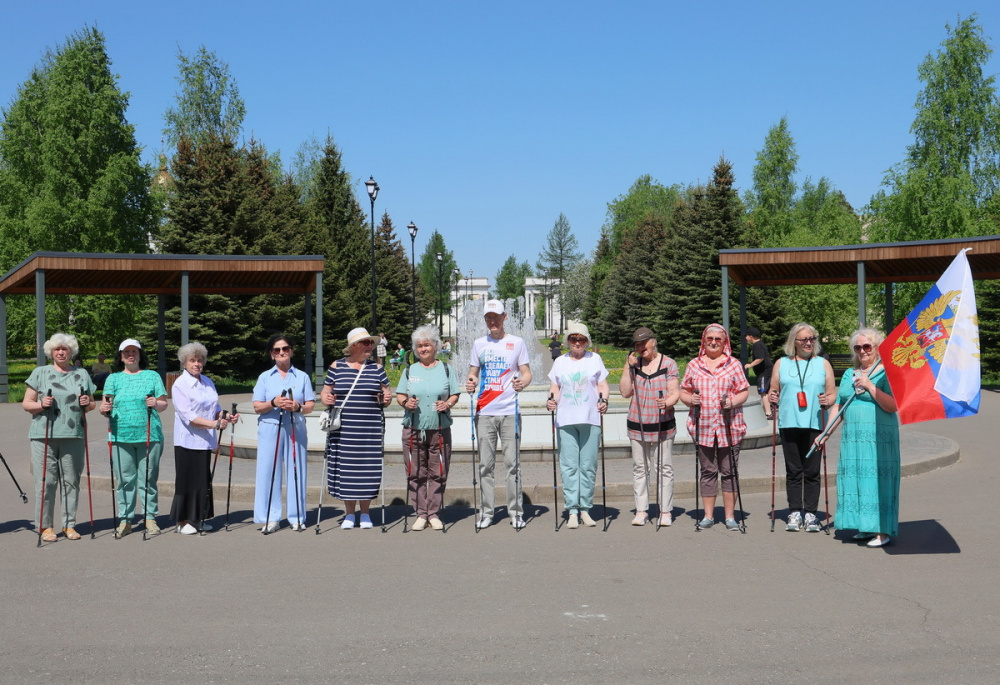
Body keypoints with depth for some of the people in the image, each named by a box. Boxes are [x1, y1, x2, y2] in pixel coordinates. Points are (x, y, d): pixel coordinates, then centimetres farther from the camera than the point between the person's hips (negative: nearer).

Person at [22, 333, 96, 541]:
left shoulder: (82, 374, 15)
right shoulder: (39, 373, 8)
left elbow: (91, 405, 20)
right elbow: (26, 403, 6)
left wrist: (87, 403, -3)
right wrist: (41, 404, -14)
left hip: (73, 436, 2)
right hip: (43, 436, -2)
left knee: (71, 481, 3)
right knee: (46, 481, -3)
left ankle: (69, 524, 12)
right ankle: (46, 526, 5)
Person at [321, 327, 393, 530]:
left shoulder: (377, 368, 10)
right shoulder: (336, 367, 7)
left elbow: (386, 396, 13)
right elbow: (324, 393, 9)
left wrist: (386, 399, -8)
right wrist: (326, 399, -12)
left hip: (370, 430, 1)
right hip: (343, 430, 0)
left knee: (367, 470, 1)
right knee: (345, 469, 2)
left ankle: (365, 514, 16)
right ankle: (349, 514, 16)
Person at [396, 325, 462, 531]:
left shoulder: (445, 369, 9)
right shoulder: (410, 371, 13)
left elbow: (455, 395, 8)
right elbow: (399, 395, 11)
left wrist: (447, 404, -12)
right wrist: (406, 402, -10)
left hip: (440, 429, -1)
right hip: (413, 429, 1)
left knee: (438, 473, 0)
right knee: (416, 473, 1)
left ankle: (434, 514, 9)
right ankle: (420, 514, 9)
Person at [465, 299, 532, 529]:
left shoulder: (517, 343, 5)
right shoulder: (479, 344, 12)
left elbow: (527, 373, 4)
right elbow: (473, 373, 15)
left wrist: (522, 383, -18)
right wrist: (471, 383, -8)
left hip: (509, 411, -2)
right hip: (484, 412, 2)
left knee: (512, 462, -2)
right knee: (485, 464, 4)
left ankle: (516, 511, 6)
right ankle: (487, 512, 10)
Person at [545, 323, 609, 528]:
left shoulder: (595, 359, 11)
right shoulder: (560, 362, 14)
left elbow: (603, 385, 8)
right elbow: (554, 388, 12)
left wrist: (604, 401, -11)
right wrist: (551, 400, -8)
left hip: (590, 419, 0)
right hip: (565, 420, 1)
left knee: (588, 465, 0)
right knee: (569, 465, -5)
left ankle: (585, 509, 7)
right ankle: (572, 511, -4)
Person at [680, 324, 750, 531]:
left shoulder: (734, 364, 6)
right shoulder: (694, 365, 10)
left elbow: (744, 391, 4)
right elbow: (684, 392, 13)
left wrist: (733, 402, -15)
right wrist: (690, 399, -9)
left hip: (729, 427, -1)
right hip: (703, 427, 1)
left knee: (729, 471, 2)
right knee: (708, 471, 7)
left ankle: (730, 516, 10)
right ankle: (708, 515, 15)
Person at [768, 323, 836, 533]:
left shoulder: (823, 364, 11)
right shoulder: (781, 364, 13)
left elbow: (832, 394, 8)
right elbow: (773, 392, 15)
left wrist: (827, 401, -13)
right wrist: (772, 398, -7)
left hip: (814, 424, -1)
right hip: (789, 423, 1)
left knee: (812, 471, 0)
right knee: (793, 470, 3)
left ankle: (811, 513, 6)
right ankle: (794, 513, 9)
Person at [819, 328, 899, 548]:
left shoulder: (886, 373, -2)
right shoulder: (849, 375, 17)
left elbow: (892, 406, -13)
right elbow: (838, 406, 16)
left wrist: (869, 386, -16)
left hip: (879, 438, -6)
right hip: (852, 438, 6)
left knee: (877, 479, -6)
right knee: (856, 480, 6)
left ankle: (883, 530, -1)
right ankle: (866, 527, 16)